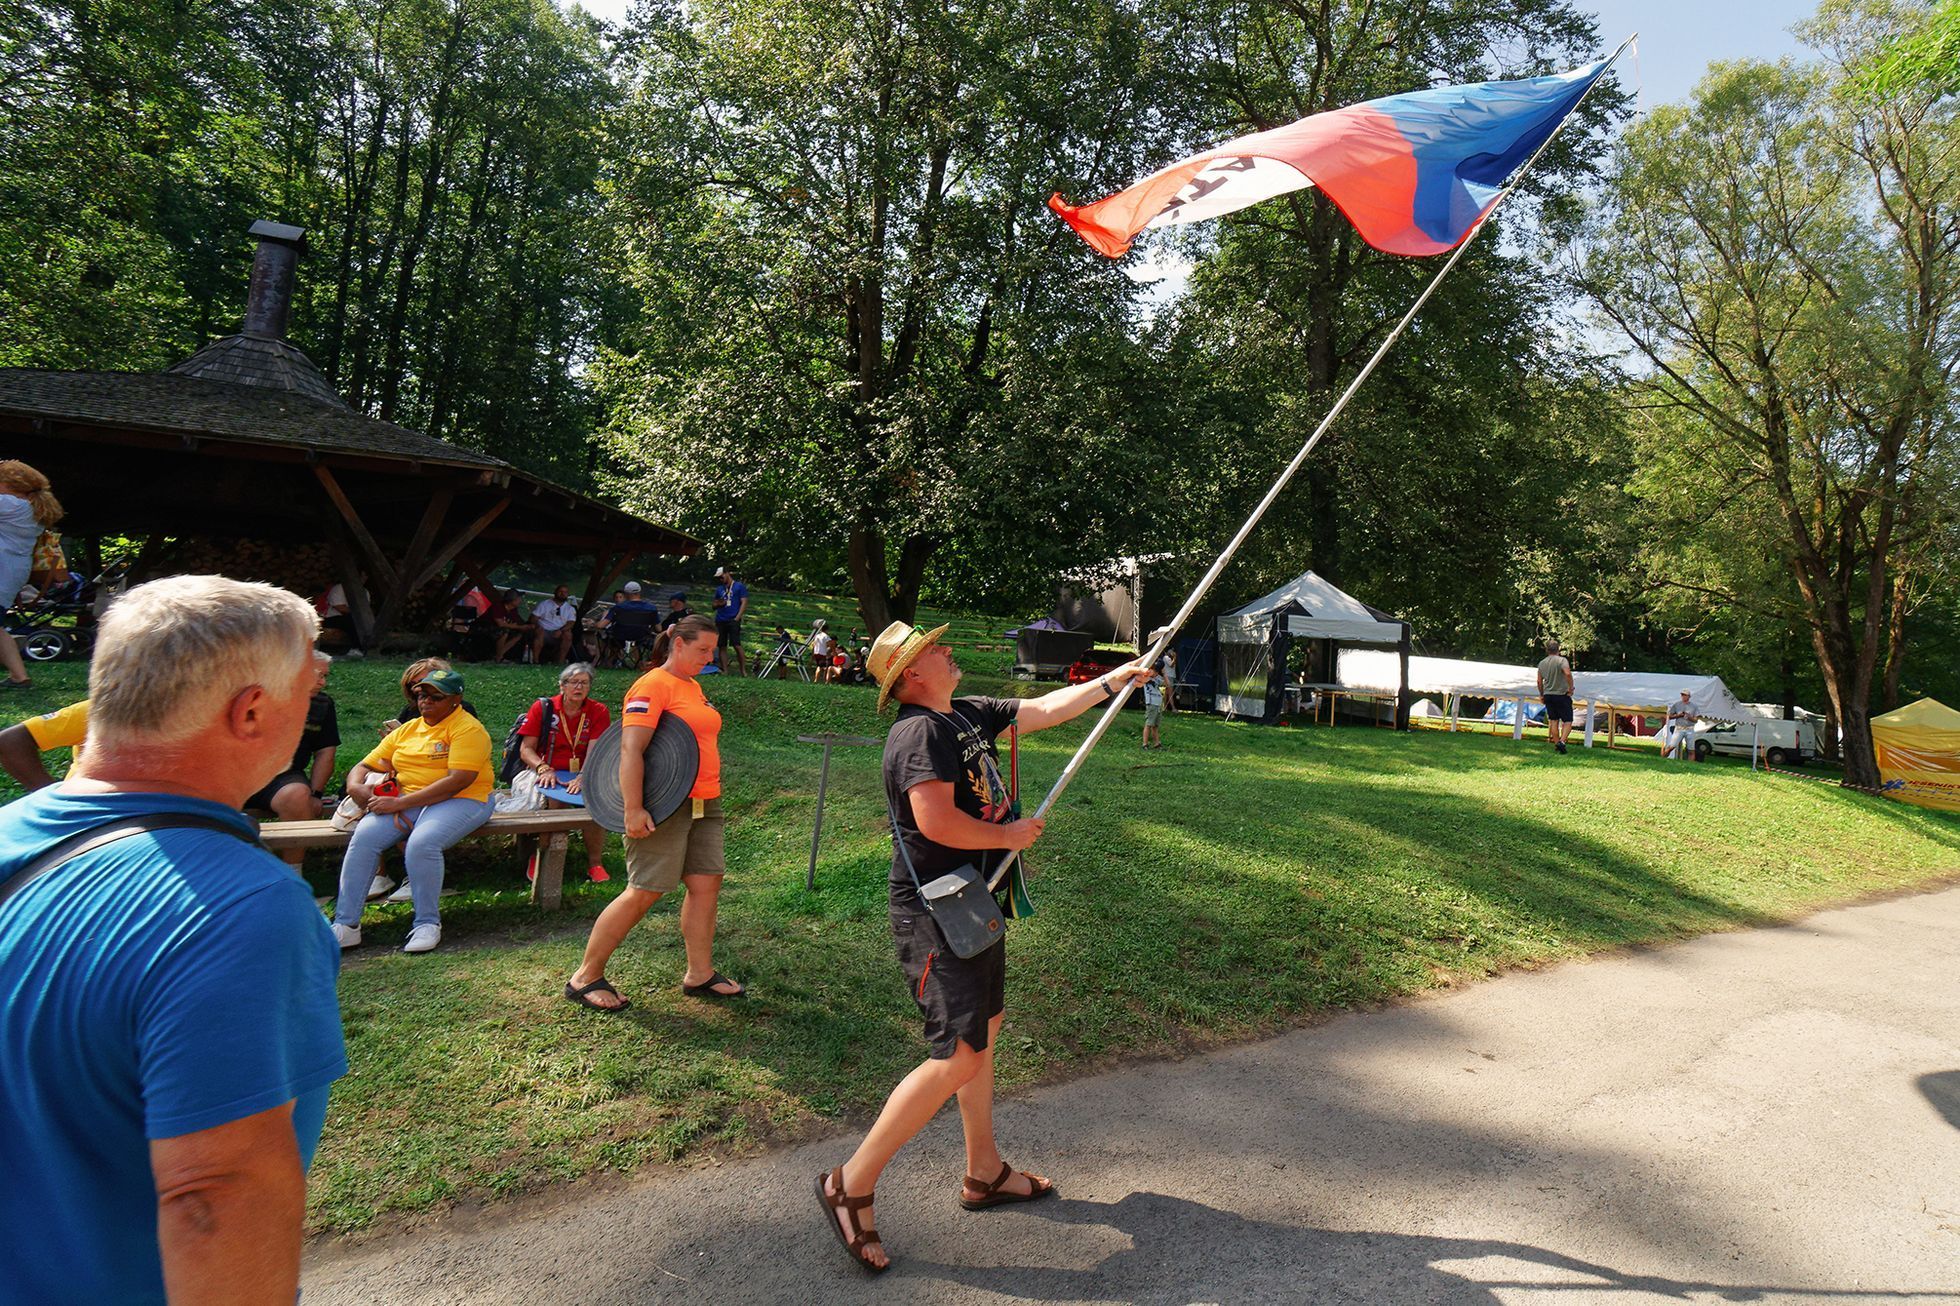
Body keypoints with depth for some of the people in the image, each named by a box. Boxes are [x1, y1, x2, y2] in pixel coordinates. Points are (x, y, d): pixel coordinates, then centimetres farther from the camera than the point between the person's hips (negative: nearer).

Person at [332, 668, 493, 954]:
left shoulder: (467, 729, -5)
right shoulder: (405, 730, 18)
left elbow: (459, 781, -18)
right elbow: (365, 766, 19)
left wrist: (400, 803, -20)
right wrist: (355, 786, -7)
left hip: (460, 801, -6)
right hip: (404, 800, 6)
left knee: (421, 843, -34)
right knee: (364, 837, -21)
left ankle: (428, 924, -16)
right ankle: (346, 925, -14)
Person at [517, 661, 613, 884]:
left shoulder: (598, 712, 3)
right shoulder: (542, 708, 3)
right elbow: (526, 749, 0)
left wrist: (582, 778, -26)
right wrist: (543, 769, -20)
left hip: (582, 775, 1)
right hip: (549, 773, 0)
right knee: (553, 799, -33)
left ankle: (595, 861, -11)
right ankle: (540, 857, -12)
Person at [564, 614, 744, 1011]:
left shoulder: (693, 687, 16)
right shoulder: (653, 685, -12)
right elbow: (631, 748, -20)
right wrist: (633, 809, -26)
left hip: (704, 805, 9)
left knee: (707, 883, 6)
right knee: (645, 892, -5)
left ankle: (700, 974, 17)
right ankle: (585, 978, 8)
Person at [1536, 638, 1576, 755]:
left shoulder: (1541, 663, 7)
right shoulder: (1562, 660, -10)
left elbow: (1539, 681, 11)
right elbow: (1567, 673, -26)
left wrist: (1541, 694, 22)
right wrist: (1571, 688, -15)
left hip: (1548, 695, 5)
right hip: (1562, 695, -5)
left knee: (1553, 721, 10)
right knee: (1567, 721, 0)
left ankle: (1556, 744, 11)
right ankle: (1562, 741, -19)